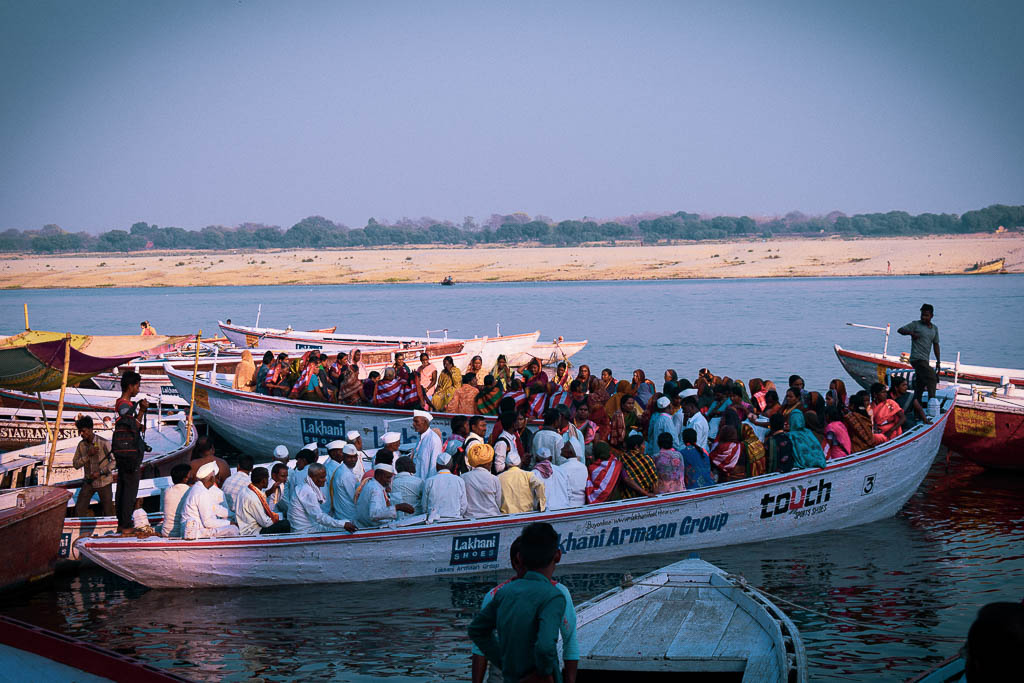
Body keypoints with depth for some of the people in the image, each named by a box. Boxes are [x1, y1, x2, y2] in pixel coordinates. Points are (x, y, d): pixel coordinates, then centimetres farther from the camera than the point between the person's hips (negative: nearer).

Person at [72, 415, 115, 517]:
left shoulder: (103, 443, -14)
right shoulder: (81, 445, -1)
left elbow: (114, 461, -14)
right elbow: (76, 464, -3)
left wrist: (100, 472, -23)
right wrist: (88, 455, -18)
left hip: (104, 482, -4)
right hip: (88, 482, 4)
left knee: (108, 511, 1)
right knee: (79, 509, -7)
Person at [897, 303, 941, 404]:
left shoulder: (935, 328, 16)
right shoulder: (915, 325, -2)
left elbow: (936, 345, 20)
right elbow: (900, 330, -1)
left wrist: (938, 361, 17)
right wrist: (911, 333, -20)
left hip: (925, 360, 7)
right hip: (917, 358, -7)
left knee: (920, 385, 8)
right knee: (932, 378, -19)